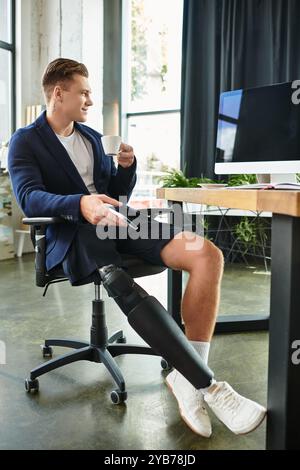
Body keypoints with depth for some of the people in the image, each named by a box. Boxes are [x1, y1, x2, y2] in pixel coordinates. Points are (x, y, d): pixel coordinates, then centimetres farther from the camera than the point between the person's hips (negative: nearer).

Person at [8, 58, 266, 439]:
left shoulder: (92, 136, 24)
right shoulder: (25, 141, 6)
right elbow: (29, 198, -12)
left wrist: (126, 166, 2)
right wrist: (80, 204, -32)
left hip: (119, 223, 6)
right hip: (72, 234, -5)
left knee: (207, 255, -19)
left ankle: (187, 375, -16)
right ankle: (206, 384, -21)